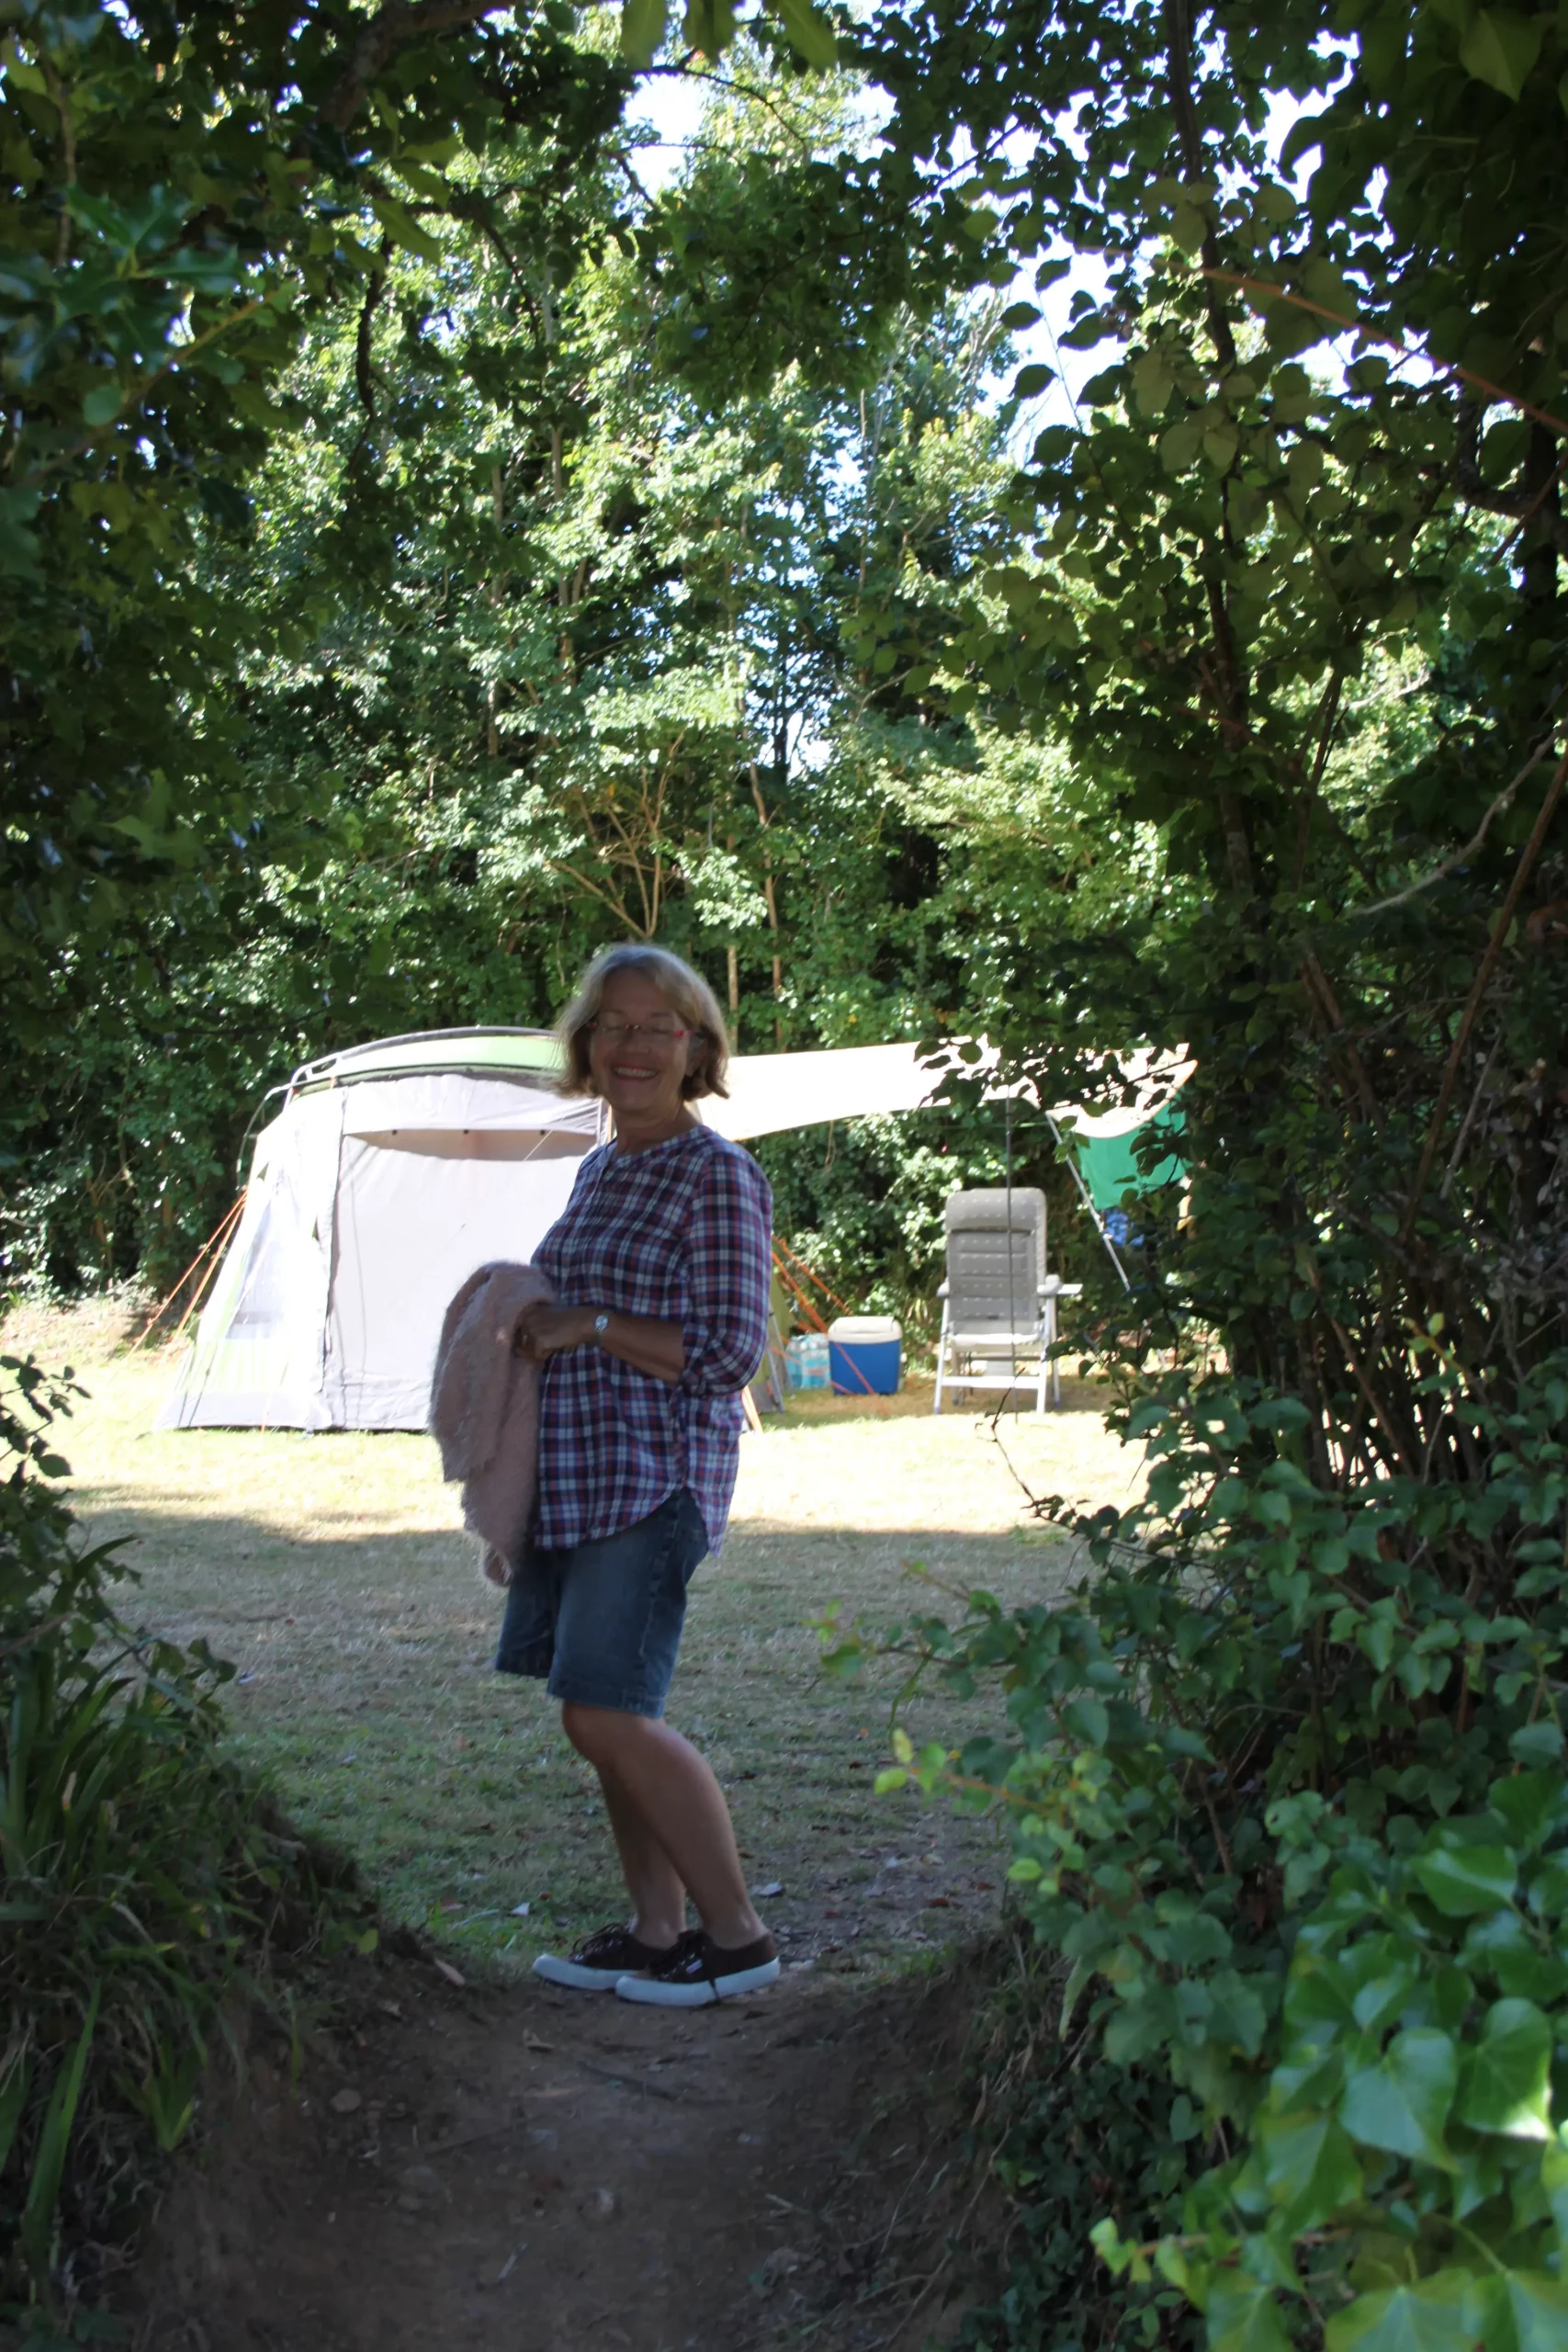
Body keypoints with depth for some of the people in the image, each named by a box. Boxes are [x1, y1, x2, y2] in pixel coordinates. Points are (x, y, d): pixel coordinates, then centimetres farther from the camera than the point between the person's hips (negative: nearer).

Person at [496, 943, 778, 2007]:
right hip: (578, 1477, 9)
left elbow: (726, 1355, -15)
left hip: (656, 1476, -9)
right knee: (607, 1718, 11)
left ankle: (738, 1936, 4)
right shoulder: (601, 1170, 15)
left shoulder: (718, 1176, -11)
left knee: (607, 1714, -10)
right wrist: (533, 1326, 11)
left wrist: (588, 1325, -16)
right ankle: (656, 1935, 23)